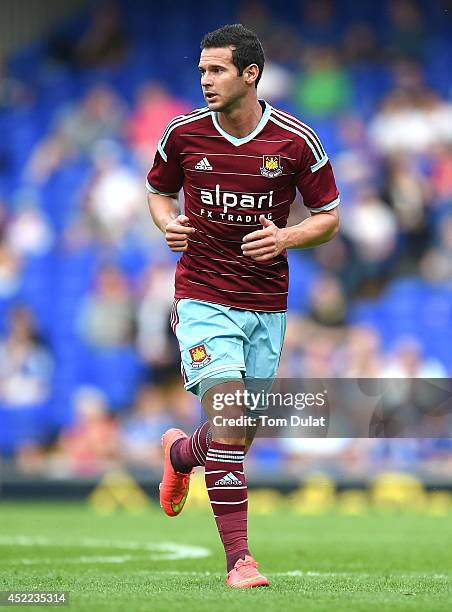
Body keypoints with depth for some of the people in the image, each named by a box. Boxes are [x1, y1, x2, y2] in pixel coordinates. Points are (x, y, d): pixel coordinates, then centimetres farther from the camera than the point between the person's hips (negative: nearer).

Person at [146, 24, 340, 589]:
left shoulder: (296, 141, -6)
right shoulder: (183, 133, -4)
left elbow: (328, 216, 3)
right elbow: (159, 191, 14)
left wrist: (285, 238, -16)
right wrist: (168, 223, -8)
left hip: (266, 304, 2)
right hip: (203, 297, -2)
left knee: (240, 438, 10)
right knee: (229, 424, -17)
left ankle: (179, 452, 46)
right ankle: (238, 558, -10)